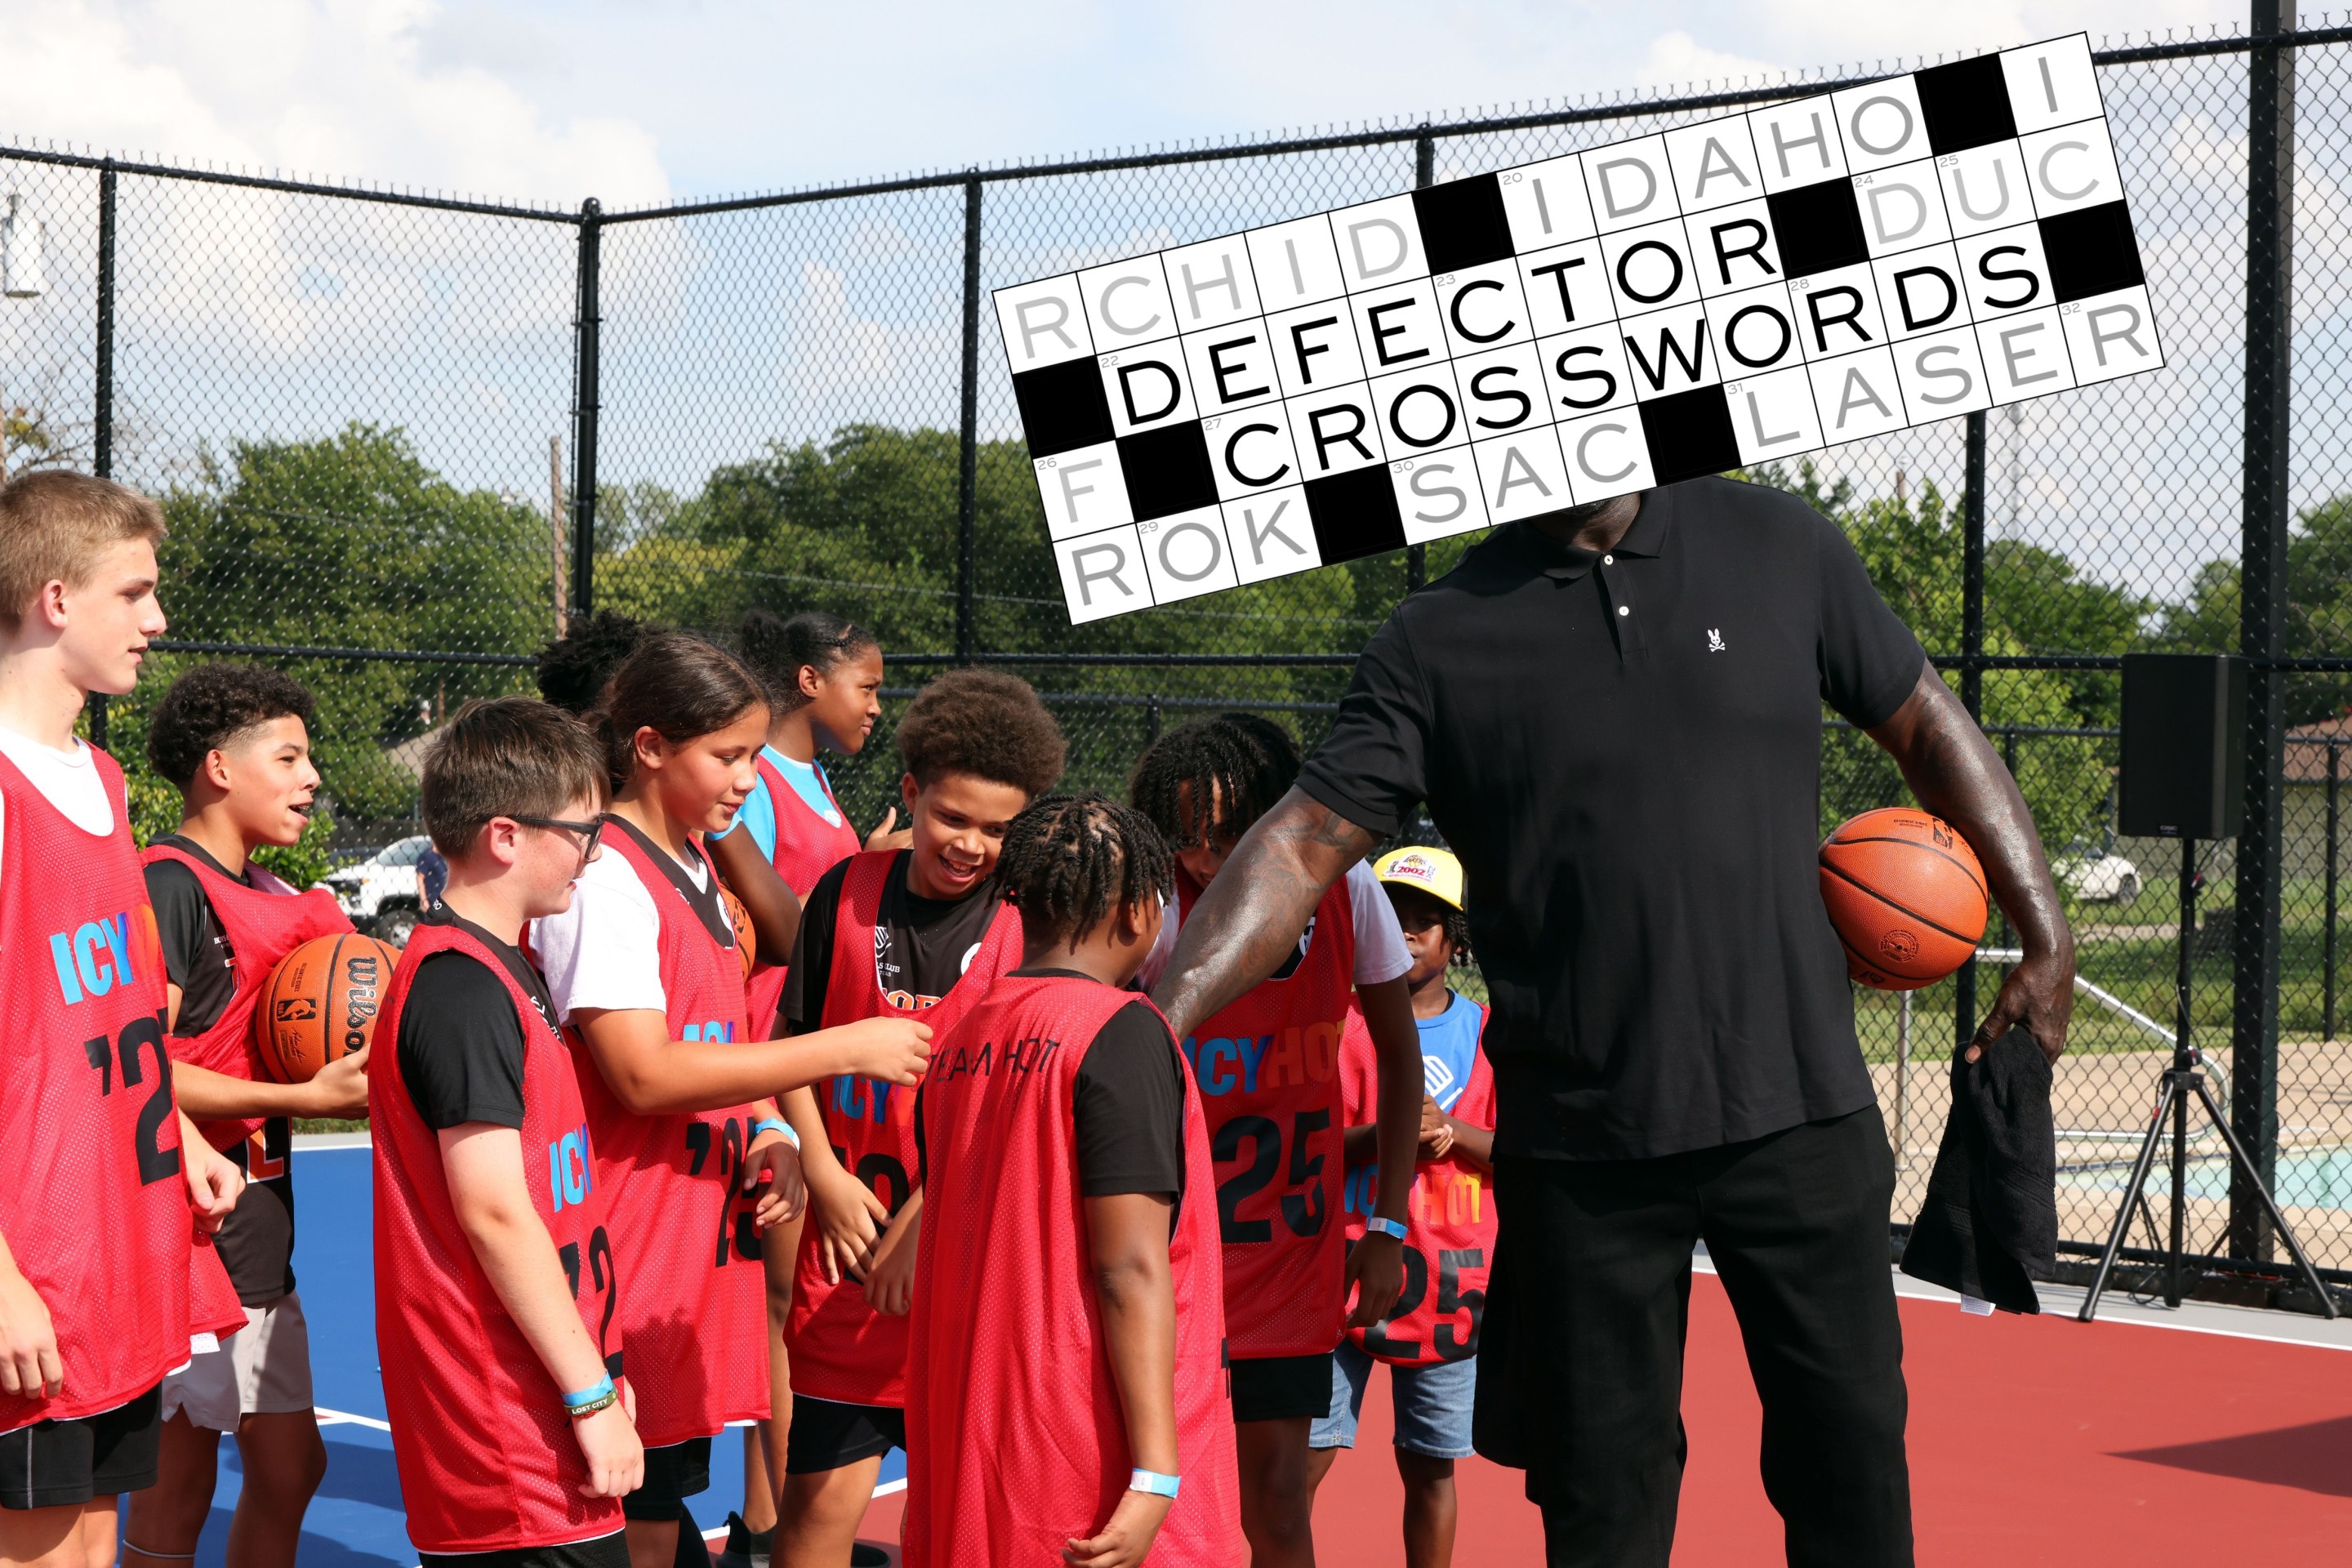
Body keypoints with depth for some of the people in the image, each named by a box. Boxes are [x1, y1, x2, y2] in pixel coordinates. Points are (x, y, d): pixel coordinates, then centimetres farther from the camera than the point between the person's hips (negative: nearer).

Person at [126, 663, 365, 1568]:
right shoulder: (169, 882, -13)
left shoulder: (268, 897, 16)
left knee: (288, 1467, 13)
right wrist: (304, 1098, -21)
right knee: (181, 1477, -3)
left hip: (257, 1232, 10)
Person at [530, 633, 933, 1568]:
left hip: (701, 1241, 9)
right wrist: (843, 1050, -20)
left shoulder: (695, 871, 16)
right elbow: (644, 1075, -21)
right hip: (632, 1253, -9)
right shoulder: (603, 878, -13)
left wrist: (768, 1136, 3)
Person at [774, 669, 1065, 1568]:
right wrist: (825, 1176, -2)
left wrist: (927, 1221, -11)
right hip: (849, 1234, 1)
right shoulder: (848, 893, 3)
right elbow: (794, 1046, 10)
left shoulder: (1032, 921, -4)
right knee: (821, 1495, 1)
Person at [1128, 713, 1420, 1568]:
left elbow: (1398, 1052, 6)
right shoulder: (1161, 910, -16)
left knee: (1277, 1492, 3)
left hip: (1293, 1246, 2)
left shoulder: (1345, 894, -7)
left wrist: (1388, 1225, 3)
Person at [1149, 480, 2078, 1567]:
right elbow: (1302, 846, -7)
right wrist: (1158, 1025, -19)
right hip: (1579, 1144, -1)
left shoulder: (1776, 546, 2)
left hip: (1801, 1111, 1)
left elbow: (1928, 728, 10)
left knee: (1851, 1458, 5)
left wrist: (2045, 935, 4)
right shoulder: (1437, 641, -2)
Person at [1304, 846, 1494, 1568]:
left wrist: (1452, 1131, -12)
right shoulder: (1346, 1024, 4)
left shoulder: (1488, 1034, 8)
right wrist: (1382, 1133, -18)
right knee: (1306, 1455, -7)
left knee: (1430, 1468, 6)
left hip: (1452, 1280, 2)